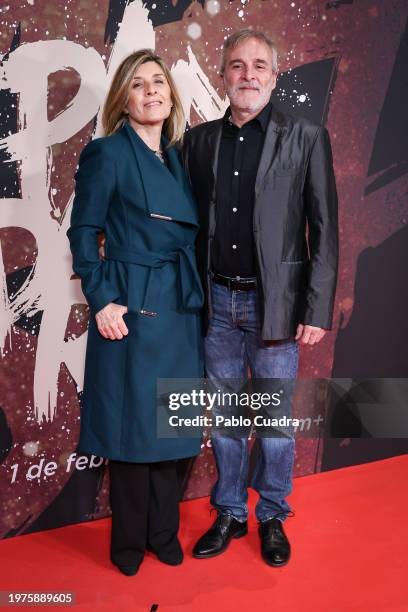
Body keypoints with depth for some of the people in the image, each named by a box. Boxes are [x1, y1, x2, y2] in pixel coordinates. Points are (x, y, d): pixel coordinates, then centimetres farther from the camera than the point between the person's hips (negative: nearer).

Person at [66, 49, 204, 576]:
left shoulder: (179, 158, 13)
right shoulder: (106, 153, -5)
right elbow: (84, 233, -6)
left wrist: (196, 296, 8)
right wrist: (101, 301, -14)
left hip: (180, 309, 6)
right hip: (131, 308, -5)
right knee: (132, 423, 5)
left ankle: (163, 531, 31)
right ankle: (130, 541, 25)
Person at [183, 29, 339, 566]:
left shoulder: (306, 138, -2)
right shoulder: (200, 139, 8)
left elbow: (324, 231, -4)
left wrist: (317, 311, -10)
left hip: (274, 305, -3)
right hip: (217, 302, 3)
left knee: (275, 420, 9)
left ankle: (272, 517, 30)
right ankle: (230, 514, 32)